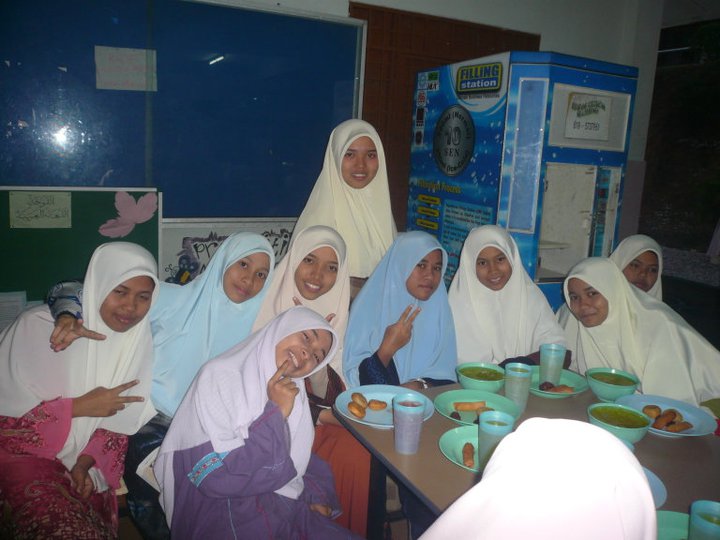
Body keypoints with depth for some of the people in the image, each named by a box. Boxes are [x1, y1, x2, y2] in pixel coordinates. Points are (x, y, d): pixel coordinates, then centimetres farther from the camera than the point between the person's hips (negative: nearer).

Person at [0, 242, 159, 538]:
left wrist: (86, 463, -9)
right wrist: (79, 406, -19)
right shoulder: (39, 326, -16)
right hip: (24, 451, -4)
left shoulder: (140, 342, -4)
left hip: (85, 465, 4)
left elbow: (121, 422, 4)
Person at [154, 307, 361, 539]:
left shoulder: (293, 392, 8)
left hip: (287, 507, 6)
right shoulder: (220, 376, -12)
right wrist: (275, 415, -18)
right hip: (224, 509, -6)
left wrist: (318, 494, -4)